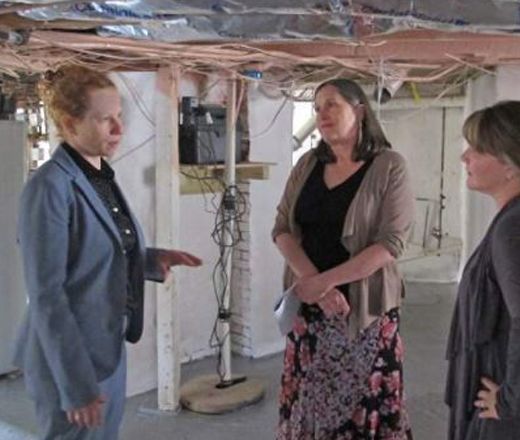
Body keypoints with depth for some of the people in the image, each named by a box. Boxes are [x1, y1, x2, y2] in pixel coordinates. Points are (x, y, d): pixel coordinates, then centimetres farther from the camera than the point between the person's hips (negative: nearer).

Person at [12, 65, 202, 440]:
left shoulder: (104, 178, 6)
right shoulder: (50, 187, -19)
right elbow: (46, 296, -21)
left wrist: (153, 259, 0)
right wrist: (77, 384, -21)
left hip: (110, 349, 8)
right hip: (72, 360, -8)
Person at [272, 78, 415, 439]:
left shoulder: (389, 167, -7)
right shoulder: (308, 165, 7)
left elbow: (390, 242, -14)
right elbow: (282, 229, 1)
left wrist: (323, 281, -18)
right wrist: (317, 286, -14)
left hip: (366, 306, -4)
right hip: (309, 306, 4)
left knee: (365, 405, 3)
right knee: (310, 401, 10)